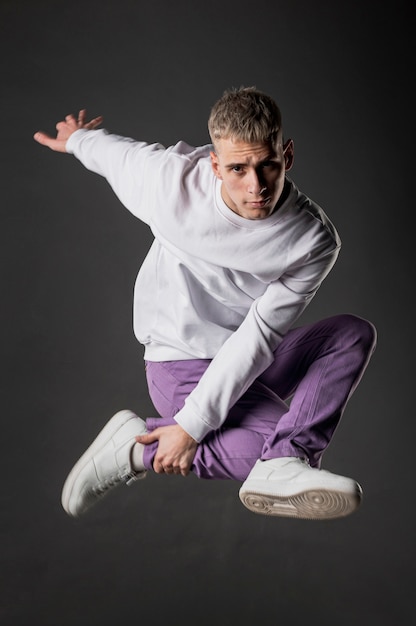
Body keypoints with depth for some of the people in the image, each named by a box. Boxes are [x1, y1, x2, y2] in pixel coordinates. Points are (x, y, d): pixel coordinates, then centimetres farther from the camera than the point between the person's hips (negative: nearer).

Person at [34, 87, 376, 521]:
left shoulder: (314, 240, -18)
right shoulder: (171, 179, -20)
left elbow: (259, 335, -20)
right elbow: (113, 152, 3)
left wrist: (192, 426, -23)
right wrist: (76, 139, 28)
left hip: (246, 365, 4)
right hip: (181, 365, -4)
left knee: (354, 332, -13)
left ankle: (284, 461, -30)